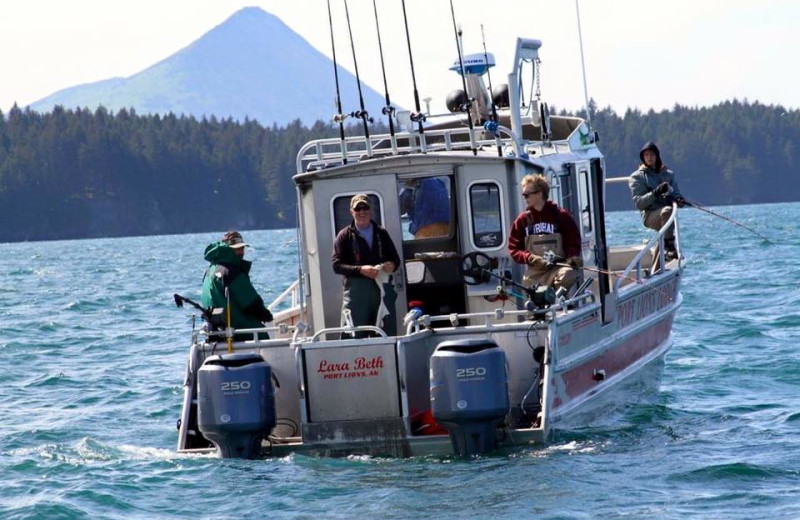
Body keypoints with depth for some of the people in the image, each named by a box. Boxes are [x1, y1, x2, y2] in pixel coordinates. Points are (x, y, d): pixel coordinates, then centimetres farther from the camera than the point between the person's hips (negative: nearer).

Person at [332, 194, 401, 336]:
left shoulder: (381, 233, 16)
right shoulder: (345, 236, 6)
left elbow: (395, 259, 21)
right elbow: (337, 265, -2)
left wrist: (392, 265, -5)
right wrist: (360, 270, -17)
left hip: (382, 290, 3)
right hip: (356, 290, -3)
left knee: (388, 333, 2)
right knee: (355, 336, -8)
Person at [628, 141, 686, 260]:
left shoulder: (668, 174, 20)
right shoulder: (637, 177, 8)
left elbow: (676, 192, 13)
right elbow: (638, 202, -3)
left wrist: (678, 199, -13)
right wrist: (656, 193, -18)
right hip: (649, 215, -4)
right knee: (667, 210, -35)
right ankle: (669, 248, -36)